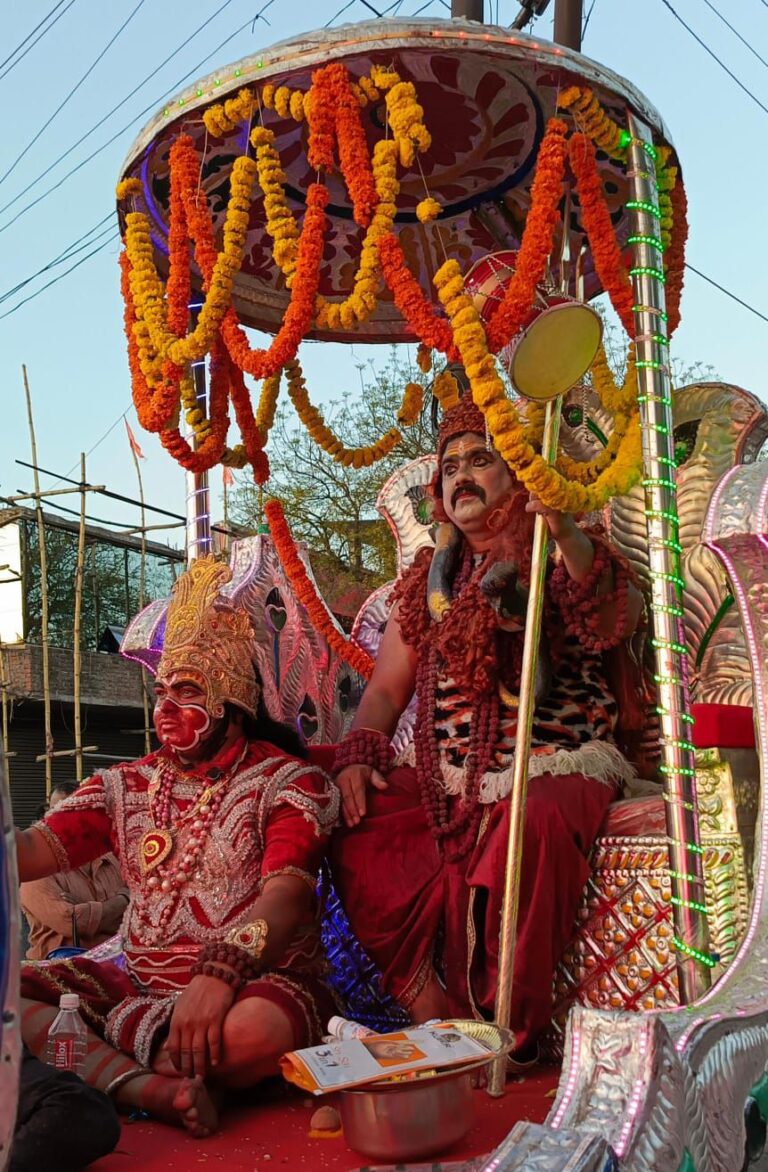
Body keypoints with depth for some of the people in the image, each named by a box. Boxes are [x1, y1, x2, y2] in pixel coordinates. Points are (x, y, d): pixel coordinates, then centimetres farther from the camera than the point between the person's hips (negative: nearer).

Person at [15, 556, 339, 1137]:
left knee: (255, 1029, -38)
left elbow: (287, 897, -18)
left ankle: (86, 1044, -15)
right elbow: (34, 851, -2)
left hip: (256, 980, -4)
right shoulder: (125, 785, 13)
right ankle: (142, 1085, -29)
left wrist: (218, 974, -34)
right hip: (140, 985, 5)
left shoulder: (289, 783, -3)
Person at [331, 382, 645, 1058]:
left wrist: (567, 534, -33)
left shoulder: (559, 558, 4)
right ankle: (430, 1007, -15)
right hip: (441, 773, 5)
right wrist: (359, 754, -2)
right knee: (357, 827, -20)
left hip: (550, 766, -5)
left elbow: (619, 624, -18)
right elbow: (387, 686, 17)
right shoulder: (431, 576, 18)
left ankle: (510, 1033, -20)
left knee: (531, 833, -36)